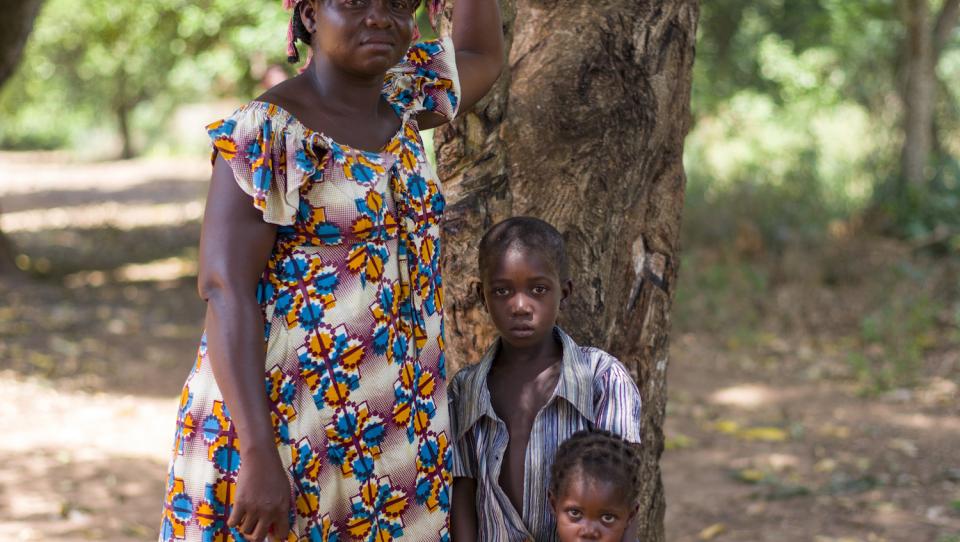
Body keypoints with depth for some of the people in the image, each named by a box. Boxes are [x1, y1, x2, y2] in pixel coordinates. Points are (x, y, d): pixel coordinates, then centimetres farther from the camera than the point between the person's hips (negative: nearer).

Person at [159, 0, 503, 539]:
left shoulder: (399, 105, 8)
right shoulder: (267, 134, -13)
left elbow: (482, 55, 28)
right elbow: (225, 291, -19)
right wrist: (259, 457, -26)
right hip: (289, 424, -6)